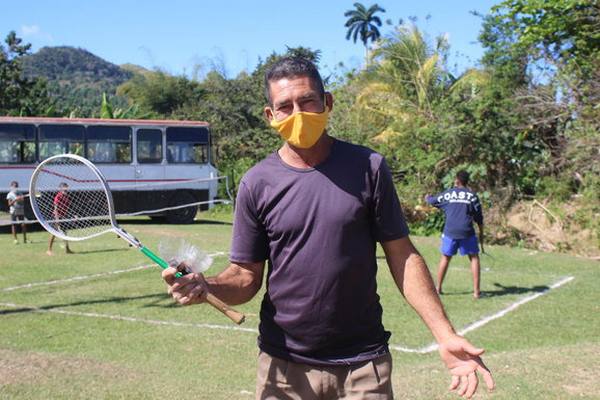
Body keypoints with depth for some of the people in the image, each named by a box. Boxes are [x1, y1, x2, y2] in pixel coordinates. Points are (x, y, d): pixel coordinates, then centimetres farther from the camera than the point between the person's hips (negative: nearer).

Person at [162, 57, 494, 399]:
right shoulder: (257, 183, -2)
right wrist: (206, 286, -20)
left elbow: (402, 256, -2)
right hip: (284, 365, 1)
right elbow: (247, 276, 1)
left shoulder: (368, 168, -4)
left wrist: (445, 335, -9)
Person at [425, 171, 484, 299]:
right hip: (467, 232, -1)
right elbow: (479, 217, 6)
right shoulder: (472, 196, 4)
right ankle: (476, 291, 3)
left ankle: (438, 288, 20)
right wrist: (481, 233, 17)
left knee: (445, 258, 15)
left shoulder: (447, 194, 6)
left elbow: (432, 201, 23)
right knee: (474, 258, 9)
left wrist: (427, 197, 46)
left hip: (450, 232, 1)